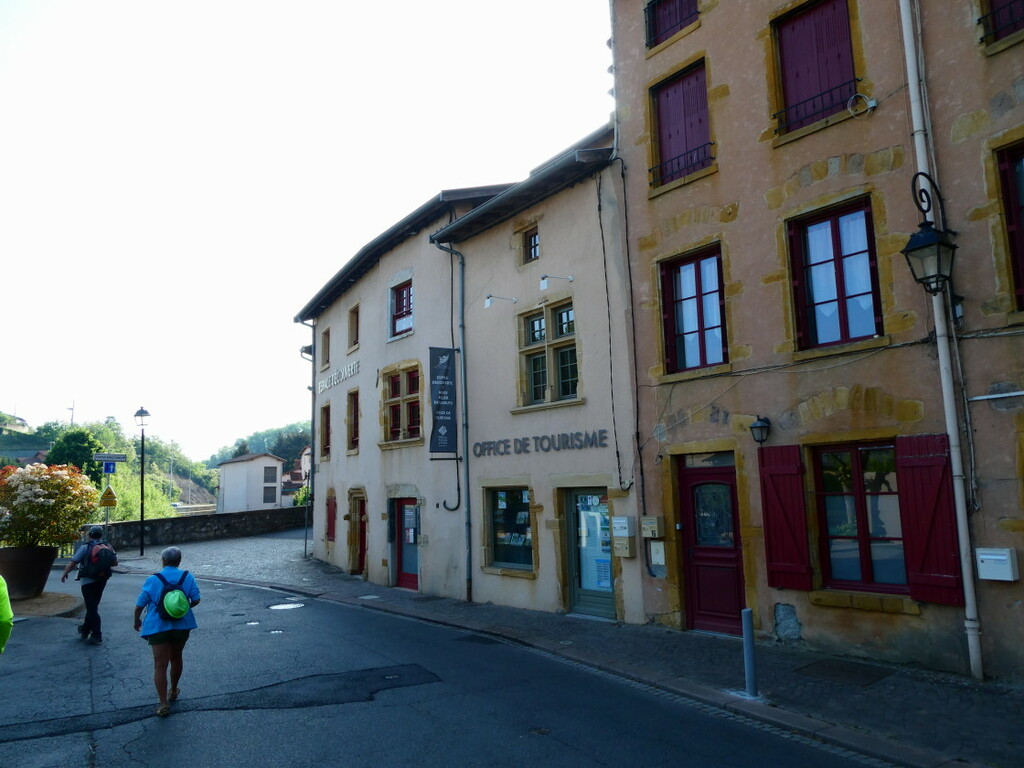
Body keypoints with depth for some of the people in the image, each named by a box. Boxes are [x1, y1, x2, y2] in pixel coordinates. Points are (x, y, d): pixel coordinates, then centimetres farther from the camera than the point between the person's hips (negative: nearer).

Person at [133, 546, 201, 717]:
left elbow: (140, 604, -5)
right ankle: (173, 691, 40)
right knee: (176, 658, 22)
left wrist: (137, 620, 14)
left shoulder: (152, 580, -8)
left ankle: (164, 704, -1)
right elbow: (196, 599, -4)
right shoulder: (187, 577, -3)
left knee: (160, 665, 1)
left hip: (158, 626, -2)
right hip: (181, 625, 3)